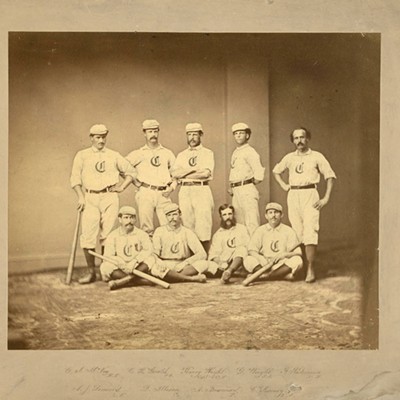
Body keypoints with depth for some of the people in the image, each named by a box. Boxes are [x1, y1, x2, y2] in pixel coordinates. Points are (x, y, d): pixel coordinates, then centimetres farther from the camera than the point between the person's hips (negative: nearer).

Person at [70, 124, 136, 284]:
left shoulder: (114, 156, 14)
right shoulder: (82, 155, 11)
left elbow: (131, 172, 22)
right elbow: (75, 178, 5)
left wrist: (122, 187, 8)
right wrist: (81, 197, -6)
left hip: (110, 197, 1)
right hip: (90, 198, -1)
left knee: (107, 235, -2)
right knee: (88, 235, -8)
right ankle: (91, 272, 0)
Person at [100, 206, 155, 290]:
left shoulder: (142, 234, 5)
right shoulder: (112, 236, 4)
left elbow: (148, 250, -10)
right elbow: (107, 256, -6)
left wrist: (134, 262, -25)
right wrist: (120, 263, -26)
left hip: (138, 267, 1)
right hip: (119, 269, 0)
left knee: (150, 260, -28)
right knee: (105, 267, -28)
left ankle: (122, 281, -35)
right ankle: (134, 280, -30)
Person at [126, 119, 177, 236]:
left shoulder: (167, 153, 17)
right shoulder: (138, 154, 11)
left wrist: (172, 187, 4)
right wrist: (135, 182, 3)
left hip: (163, 194, 1)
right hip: (145, 193, -1)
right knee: (146, 228, -3)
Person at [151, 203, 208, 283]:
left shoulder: (187, 232, 7)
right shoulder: (159, 231, 8)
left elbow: (202, 254, -3)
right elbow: (154, 253, -3)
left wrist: (185, 262, -17)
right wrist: (158, 261, -27)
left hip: (184, 267, 1)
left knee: (203, 264, -26)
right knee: (155, 270, -36)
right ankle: (193, 279, -30)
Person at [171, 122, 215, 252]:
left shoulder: (207, 153, 8)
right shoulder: (181, 155, 19)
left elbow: (206, 173, -9)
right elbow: (175, 173, 3)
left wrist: (184, 173, -4)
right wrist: (195, 169, -8)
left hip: (202, 190, -3)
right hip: (185, 191, 4)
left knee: (203, 224, -9)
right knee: (187, 224, 1)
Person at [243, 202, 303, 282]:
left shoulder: (288, 231, 7)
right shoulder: (260, 230, 10)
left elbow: (298, 253, 0)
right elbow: (251, 250, -1)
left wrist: (284, 254, -20)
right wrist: (260, 258, -22)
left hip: (283, 266, -1)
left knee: (297, 260, -29)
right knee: (248, 260, -26)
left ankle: (265, 276, -29)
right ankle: (284, 275, -26)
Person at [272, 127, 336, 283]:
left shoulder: (316, 156, 4)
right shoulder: (289, 158, 13)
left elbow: (330, 175, 4)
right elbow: (276, 171, 29)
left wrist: (326, 198, -4)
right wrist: (283, 185, 13)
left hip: (309, 194, -4)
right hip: (293, 195, 4)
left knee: (310, 232, -14)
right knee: (297, 233, 4)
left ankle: (310, 269, -15)